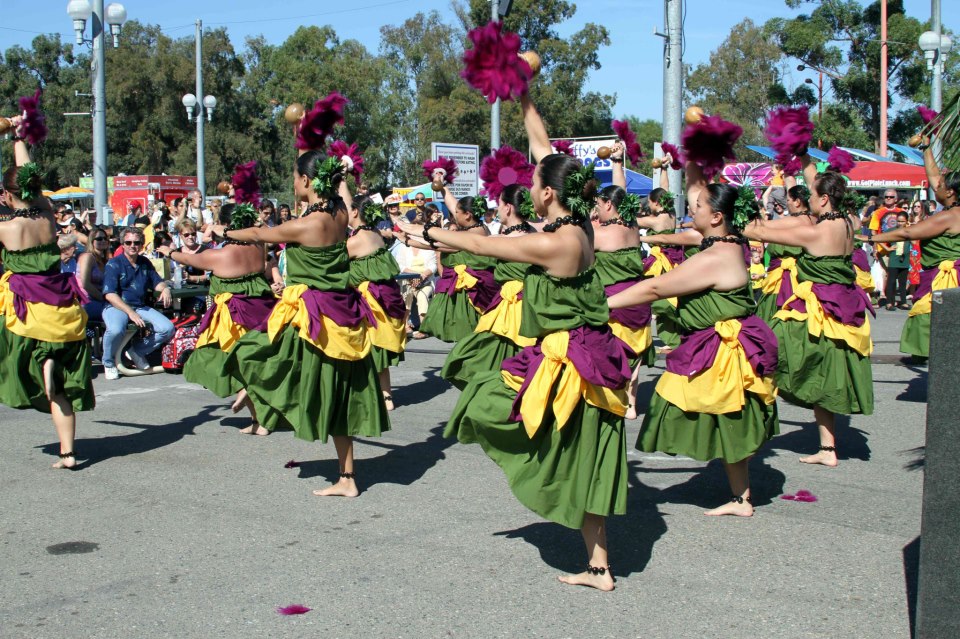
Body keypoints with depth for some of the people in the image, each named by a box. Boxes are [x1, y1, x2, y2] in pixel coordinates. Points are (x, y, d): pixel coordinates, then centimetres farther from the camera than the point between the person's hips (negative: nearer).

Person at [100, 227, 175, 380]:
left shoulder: (145, 263, 13)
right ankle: (109, 363, -6)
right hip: (117, 307, -5)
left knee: (168, 329, -15)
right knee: (116, 330, -38)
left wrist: (165, 288, -6)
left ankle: (137, 351, 9)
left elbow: (157, 282, 21)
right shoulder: (114, 264, -5)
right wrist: (130, 312, -25)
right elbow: (110, 295, -14)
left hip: (141, 307, 6)